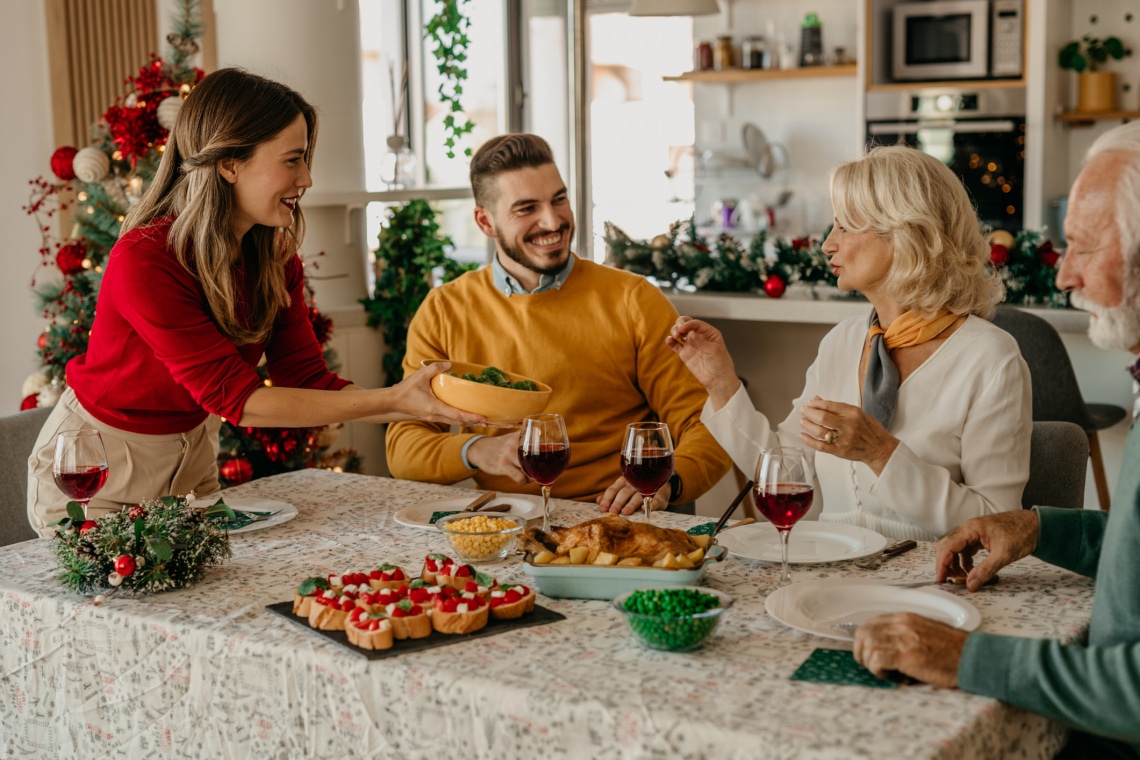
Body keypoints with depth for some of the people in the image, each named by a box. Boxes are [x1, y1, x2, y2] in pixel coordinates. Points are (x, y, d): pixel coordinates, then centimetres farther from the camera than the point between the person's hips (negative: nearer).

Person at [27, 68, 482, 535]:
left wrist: (421, 406, -27)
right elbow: (233, 397, -32)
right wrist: (392, 400, -37)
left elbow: (307, 381, -12)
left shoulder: (275, 258, -9)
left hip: (193, 459, 6)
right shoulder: (143, 262, -32)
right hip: (96, 472, -6)